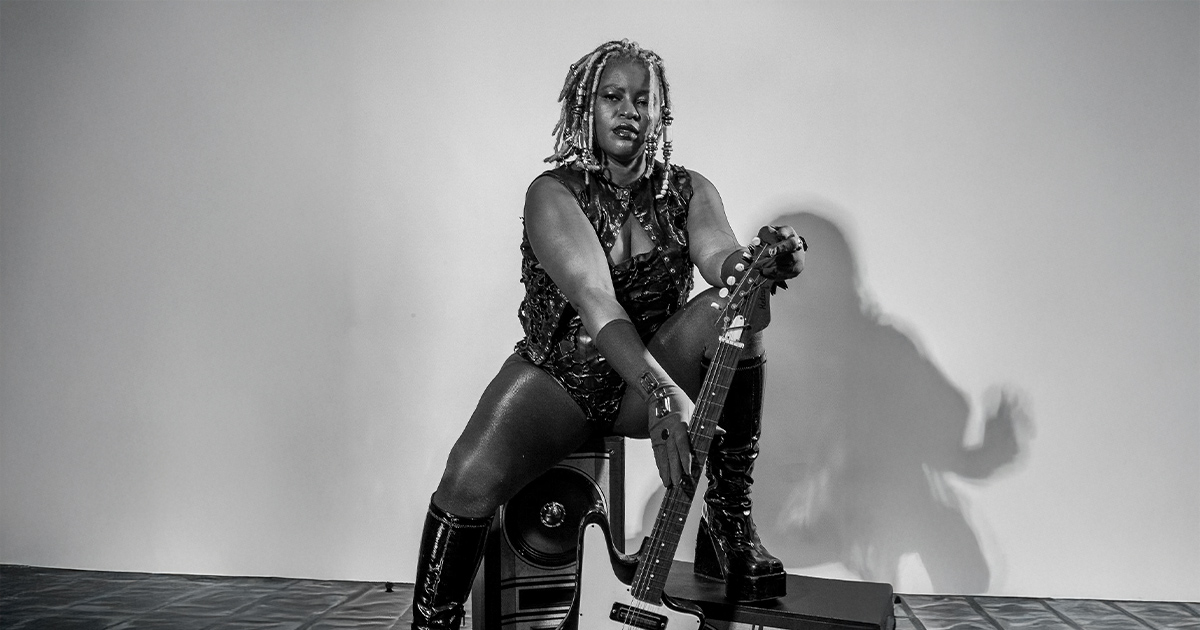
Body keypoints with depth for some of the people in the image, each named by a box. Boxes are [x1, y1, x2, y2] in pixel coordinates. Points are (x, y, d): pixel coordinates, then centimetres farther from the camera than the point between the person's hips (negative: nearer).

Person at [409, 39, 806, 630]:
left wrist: (763, 263, -44)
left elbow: (722, 257, -18)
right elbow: (595, 301, -27)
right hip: (558, 375, -2)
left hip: (657, 369, 3)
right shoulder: (554, 194, -11)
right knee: (471, 478, -28)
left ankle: (729, 521, -19)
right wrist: (661, 393, -43)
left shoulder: (687, 191, 2)